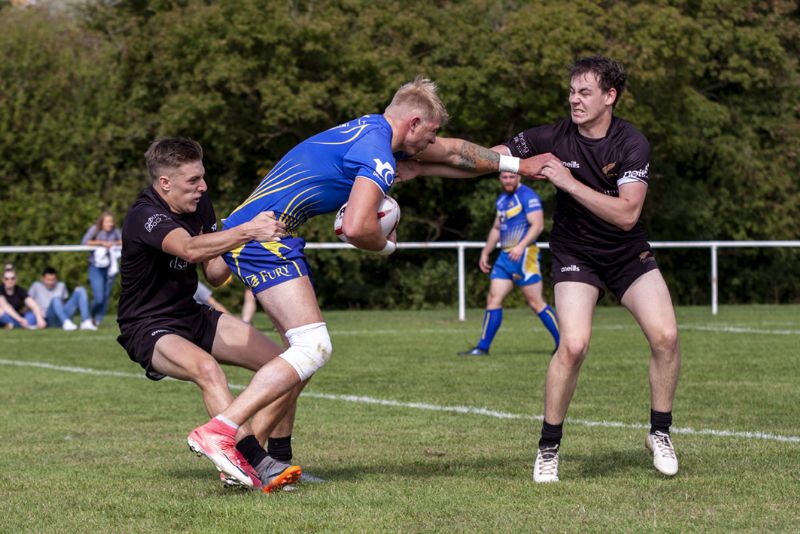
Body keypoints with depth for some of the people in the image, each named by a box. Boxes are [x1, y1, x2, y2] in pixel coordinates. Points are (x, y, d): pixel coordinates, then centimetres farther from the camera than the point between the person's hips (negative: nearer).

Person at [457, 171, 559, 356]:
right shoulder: (501, 200, 18)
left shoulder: (528, 196, -9)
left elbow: (537, 225, -18)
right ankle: (483, 347, 6)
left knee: (536, 302, -7)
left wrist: (521, 246, -30)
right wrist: (485, 253, 26)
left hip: (524, 256, -8)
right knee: (493, 299, 3)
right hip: (505, 257, 8)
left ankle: (564, 344, 0)